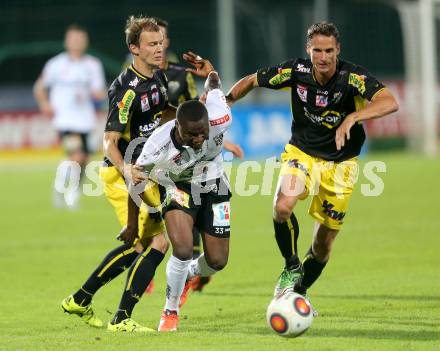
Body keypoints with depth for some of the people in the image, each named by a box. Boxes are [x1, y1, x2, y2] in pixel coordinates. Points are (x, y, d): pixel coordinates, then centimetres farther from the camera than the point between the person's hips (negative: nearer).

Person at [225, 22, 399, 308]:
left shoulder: (353, 76, -23)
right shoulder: (296, 71, -15)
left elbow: (390, 102, -39)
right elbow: (251, 81, 2)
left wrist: (352, 118, -52)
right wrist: (226, 100, -16)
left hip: (340, 163, -1)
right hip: (302, 153, 1)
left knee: (324, 244, 4)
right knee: (283, 207, -30)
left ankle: (300, 291, 32)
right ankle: (291, 268, -6)